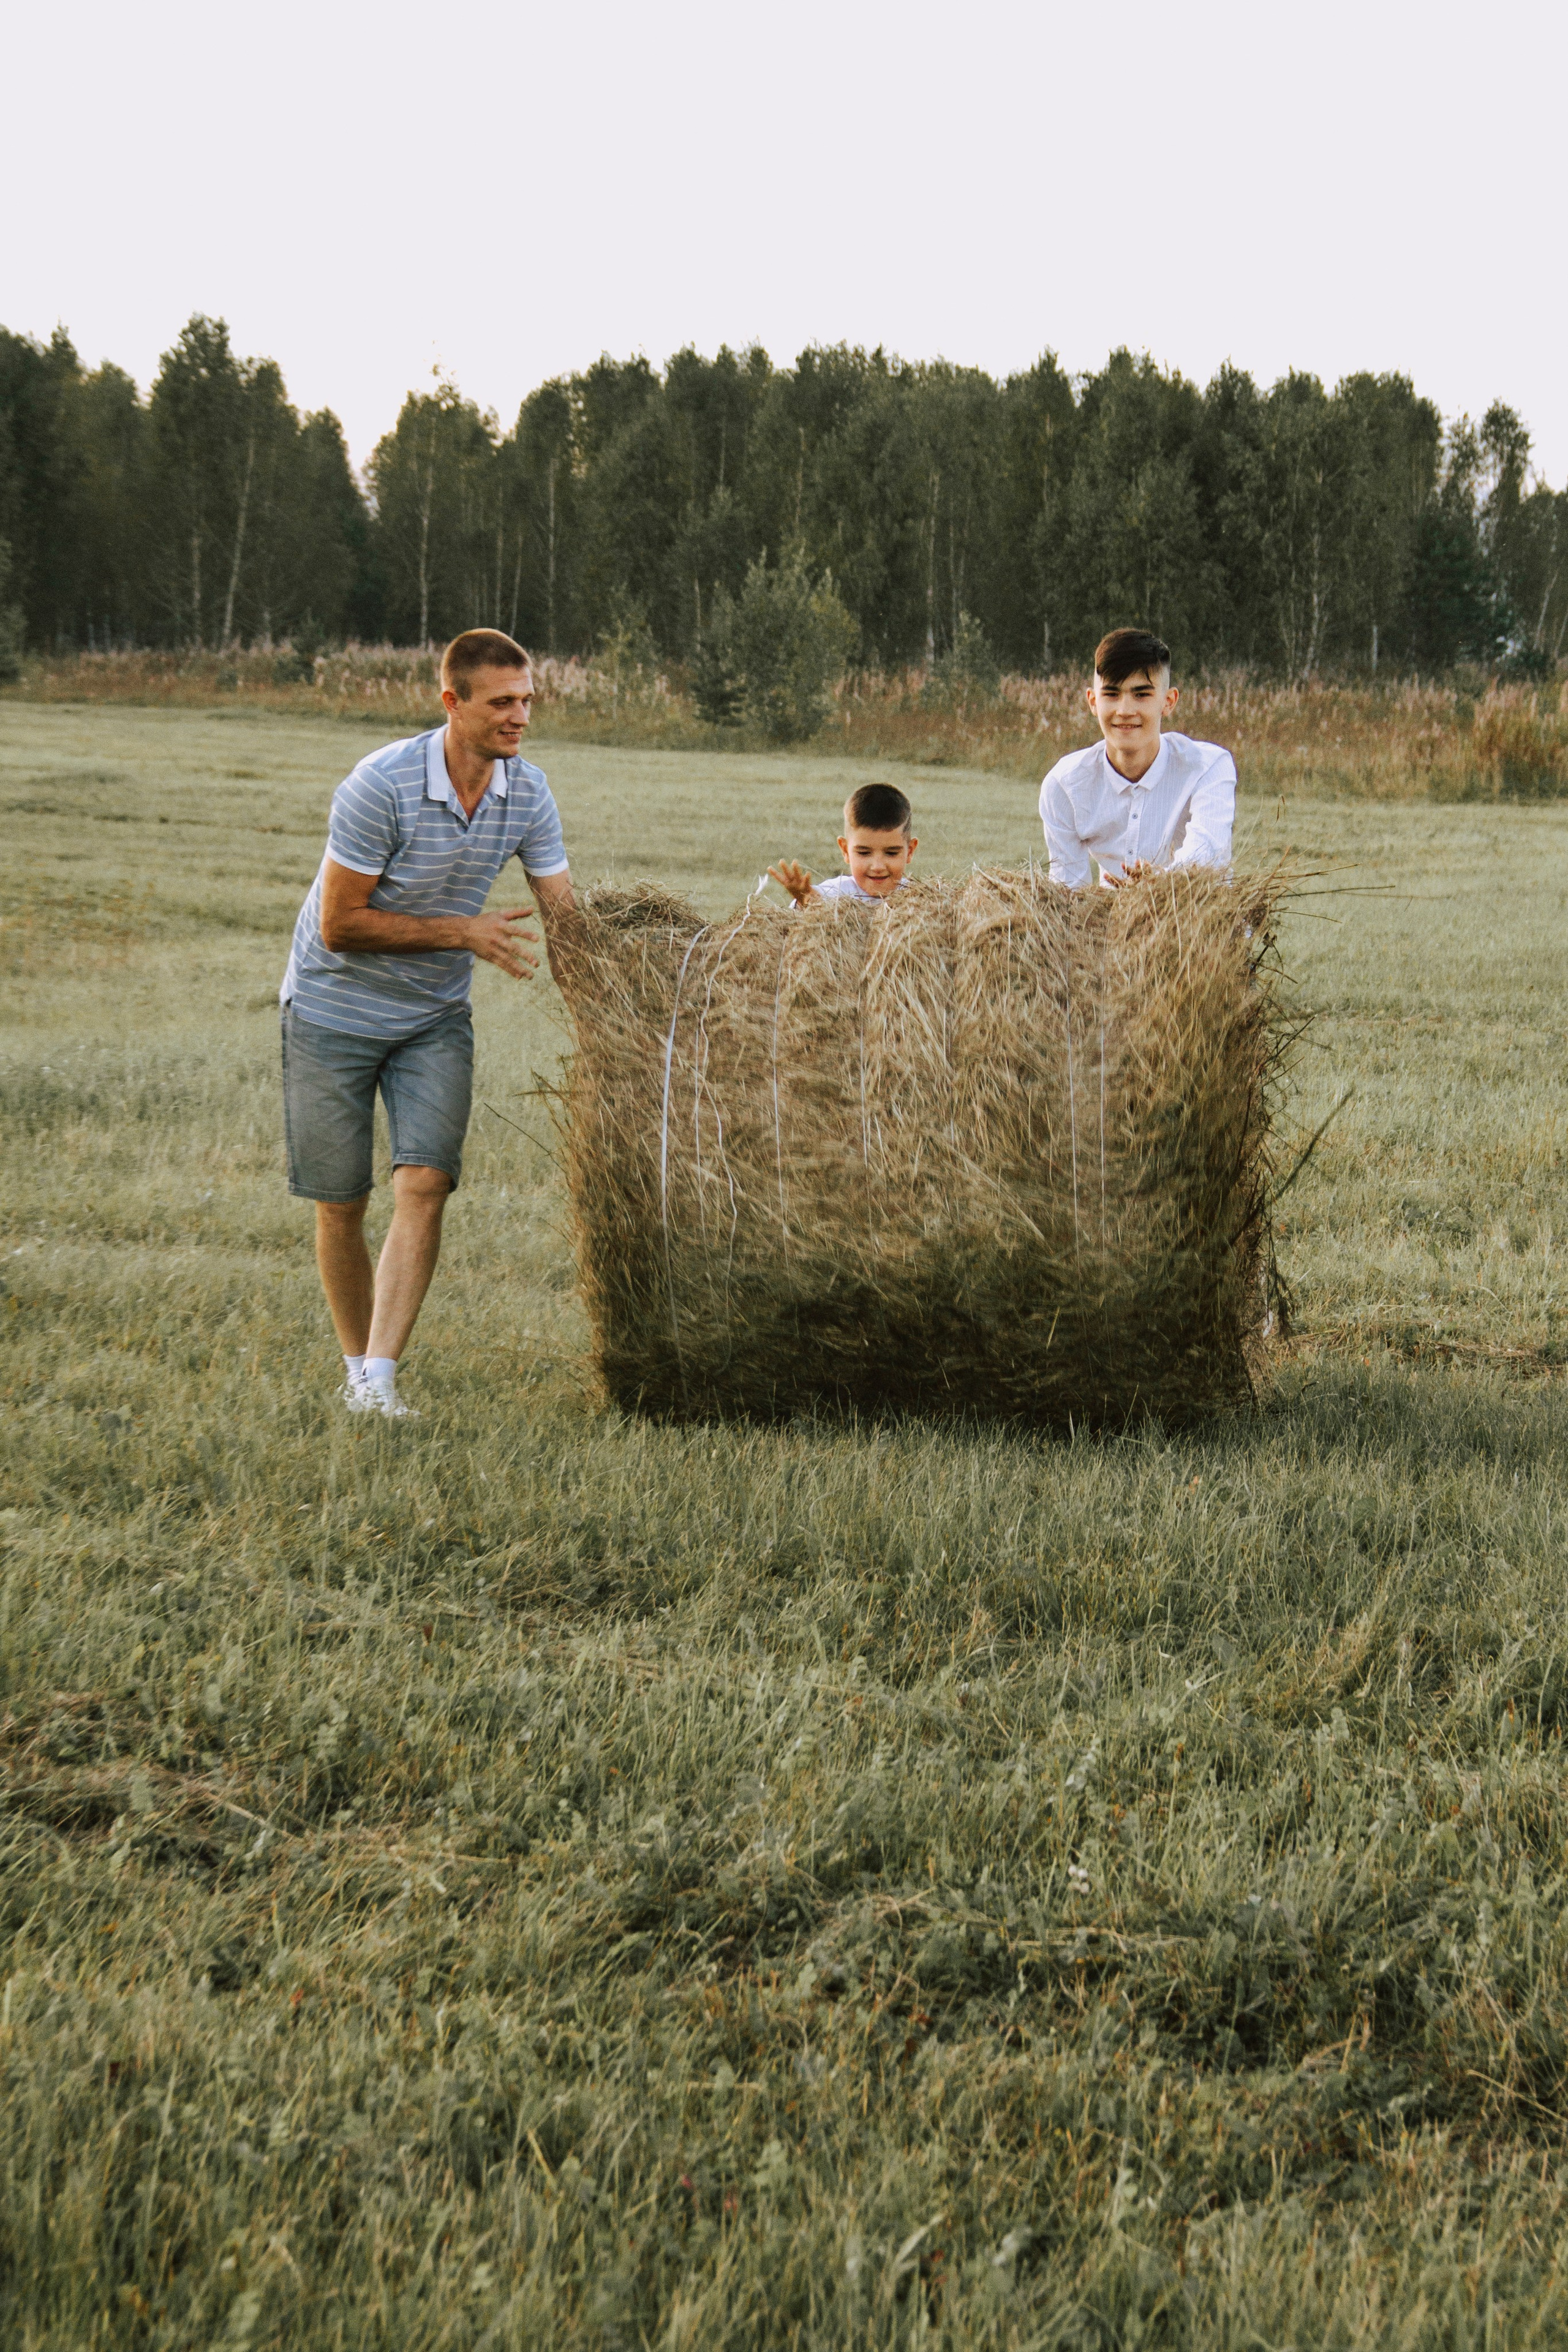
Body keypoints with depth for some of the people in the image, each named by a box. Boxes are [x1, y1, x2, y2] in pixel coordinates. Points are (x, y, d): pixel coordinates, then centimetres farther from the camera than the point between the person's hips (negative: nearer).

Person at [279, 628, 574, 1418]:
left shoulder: (528, 795, -7)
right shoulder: (380, 786, -24)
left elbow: (564, 917, -3)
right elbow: (339, 925, -21)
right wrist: (463, 931, -21)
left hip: (434, 1018, 4)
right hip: (334, 1009, -3)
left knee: (423, 1184, -15)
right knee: (340, 1204, 3)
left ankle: (379, 1378, -16)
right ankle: (355, 1363, 22)